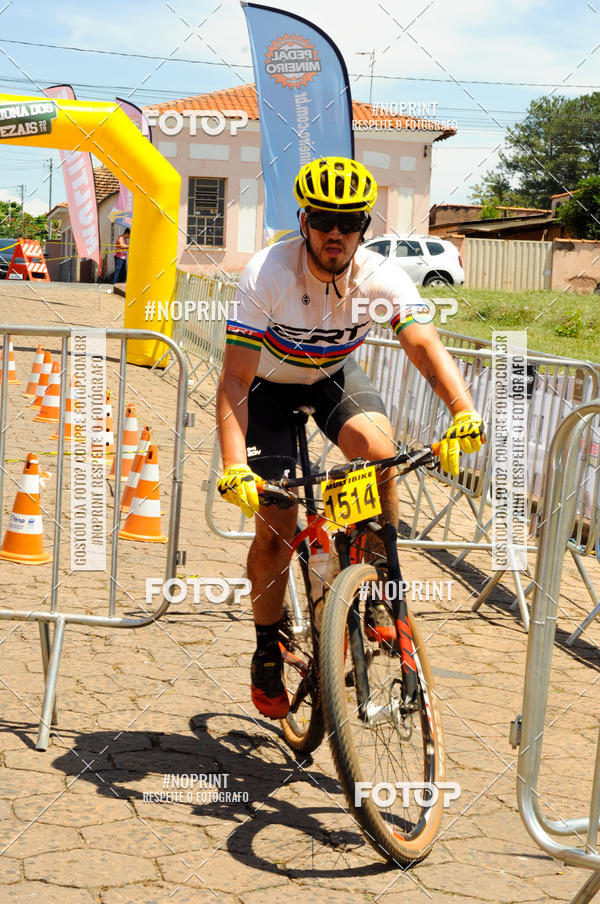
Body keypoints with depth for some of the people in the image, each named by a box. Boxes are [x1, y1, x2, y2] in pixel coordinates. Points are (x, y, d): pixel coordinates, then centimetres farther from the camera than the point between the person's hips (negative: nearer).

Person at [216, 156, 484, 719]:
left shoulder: (382, 277, -24)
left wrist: (464, 412, -56)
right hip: (269, 384, -2)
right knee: (275, 526, -10)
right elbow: (234, 381, -33)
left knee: (378, 450, -30)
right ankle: (267, 652, 14)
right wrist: (234, 468, -45)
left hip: (334, 376, 2)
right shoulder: (267, 274, -31)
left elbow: (424, 344, -38)